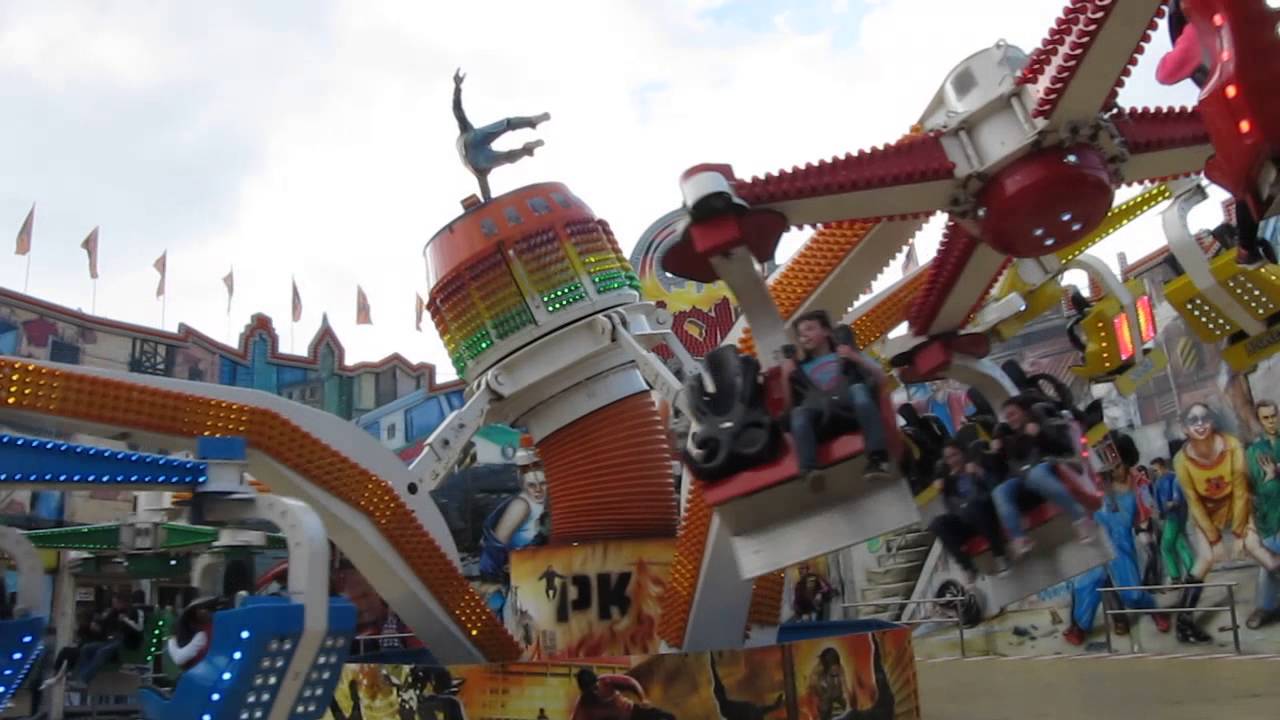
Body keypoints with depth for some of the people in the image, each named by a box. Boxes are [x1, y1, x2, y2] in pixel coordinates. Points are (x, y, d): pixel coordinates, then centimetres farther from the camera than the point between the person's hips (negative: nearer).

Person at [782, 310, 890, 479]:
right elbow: (790, 405, 17)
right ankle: (809, 471, -45)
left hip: (852, 409, -1)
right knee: (799, 413, -29)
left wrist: (857, 359, -4)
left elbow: (881, 379, 9)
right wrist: (786, 378, 4)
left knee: (859, 389, -33)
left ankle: (877, 457, -40)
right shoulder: (802, 368, 23)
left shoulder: (847, 353, 19)